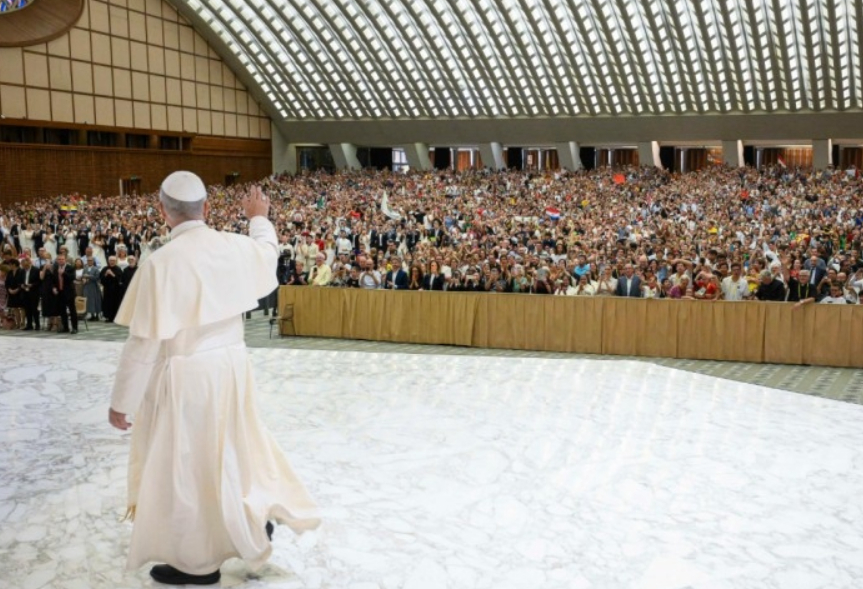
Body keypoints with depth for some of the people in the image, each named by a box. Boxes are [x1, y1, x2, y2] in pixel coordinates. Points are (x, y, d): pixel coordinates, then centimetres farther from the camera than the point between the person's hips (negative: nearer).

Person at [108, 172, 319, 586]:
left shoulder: (161, 262, -21)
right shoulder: (234, 247, -5)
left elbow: (144, 341, -18)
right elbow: (267, 251, 21)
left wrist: (121, 401, -7)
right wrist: (259, 218, 40)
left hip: (185, 376, -5)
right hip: (230, 365, 6)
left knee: (185, 466, 11)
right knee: (226, 447, 27)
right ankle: (254, 516, 40)